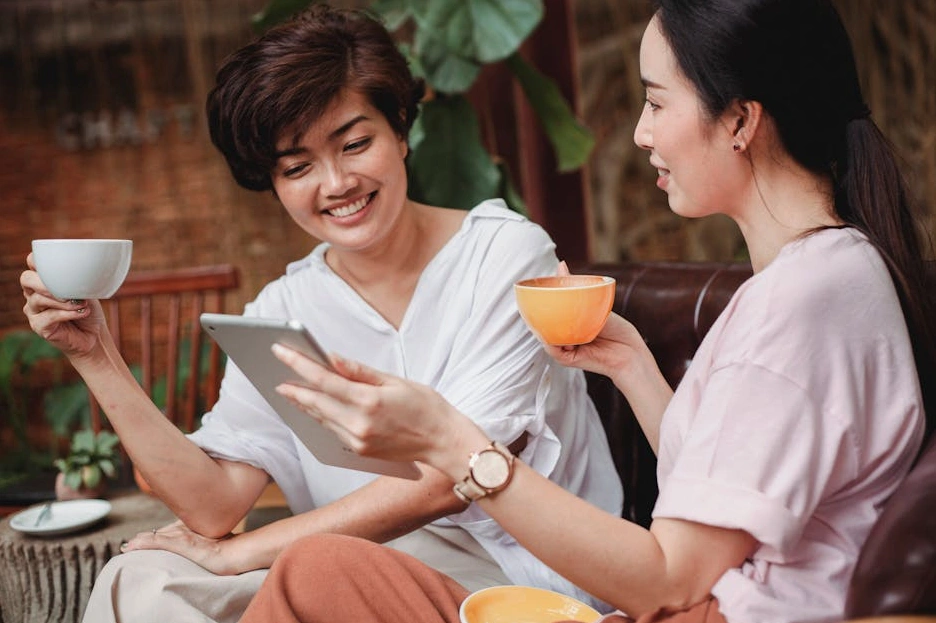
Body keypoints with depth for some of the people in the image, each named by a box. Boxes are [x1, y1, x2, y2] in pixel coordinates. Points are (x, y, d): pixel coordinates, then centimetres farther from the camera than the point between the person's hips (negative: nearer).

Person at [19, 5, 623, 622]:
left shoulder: (506, 253, -10)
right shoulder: (283, 312, 3)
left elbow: (449, 479, -17)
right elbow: (216, 504, -4)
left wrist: (237, 554, -12)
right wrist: (98, 358, -13)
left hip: (519, 572, -3)